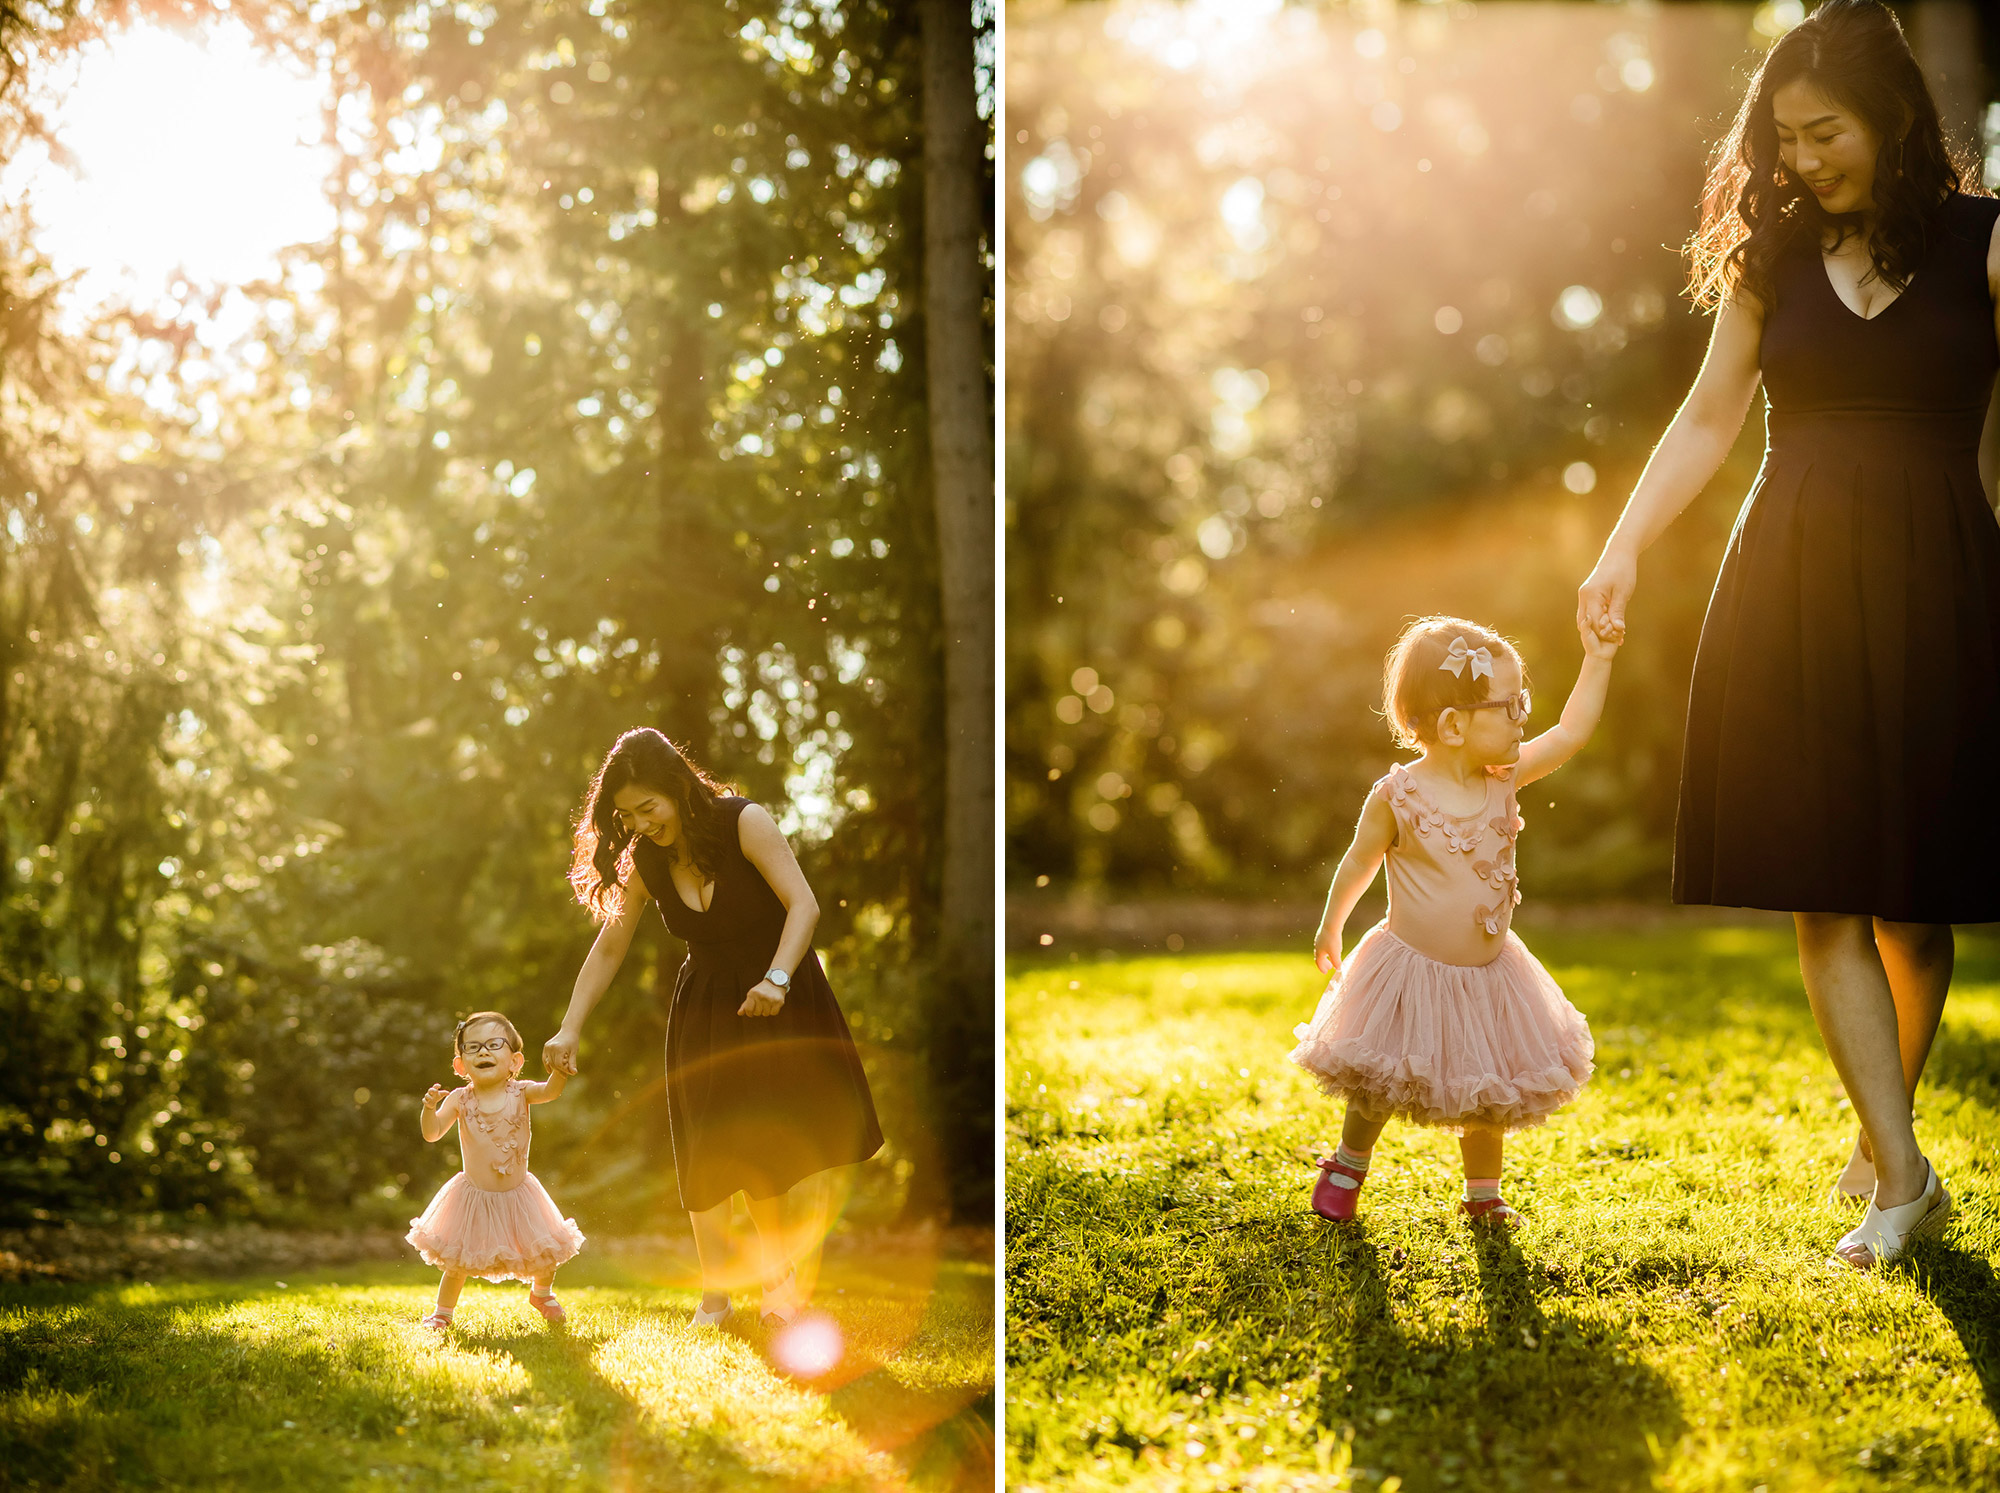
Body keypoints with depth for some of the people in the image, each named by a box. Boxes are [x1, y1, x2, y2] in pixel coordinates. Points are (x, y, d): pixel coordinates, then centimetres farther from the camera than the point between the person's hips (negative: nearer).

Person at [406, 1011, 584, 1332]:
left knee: (545, 1255, 7)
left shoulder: (520, 1093, -8)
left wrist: (559, 1070, -46)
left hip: (518, 1193, 1)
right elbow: (432, 1133, -16)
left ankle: (542, 1293, 38)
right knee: (458, 1260, 3)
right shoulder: (460, 1100, -10)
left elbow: (550, 1091, -26)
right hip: (474, 1197, -1)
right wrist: (429, 1108, -35)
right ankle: (443, 1311, 27)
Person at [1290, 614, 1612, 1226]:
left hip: (1488, 973, 5)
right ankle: (1349, 1165, 36)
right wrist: (1331, 928, 7)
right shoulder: (1398, 796, -20)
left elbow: (1570, 733, -2)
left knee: (1488, 1094, 14)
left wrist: (1597, 661, -8)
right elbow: (1359, 864, -5)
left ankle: (1483, 1190, 33)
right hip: (1413, 971, -4)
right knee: (1380, 1087, 9)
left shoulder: (1505, 777, -6)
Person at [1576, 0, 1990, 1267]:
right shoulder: (1774, 258, 10)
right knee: (1824, 898, -6)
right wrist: (1623, 548, 5)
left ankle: (1884, 1139, 23)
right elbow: (1710, 418, 13)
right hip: (1792, 589, 2)